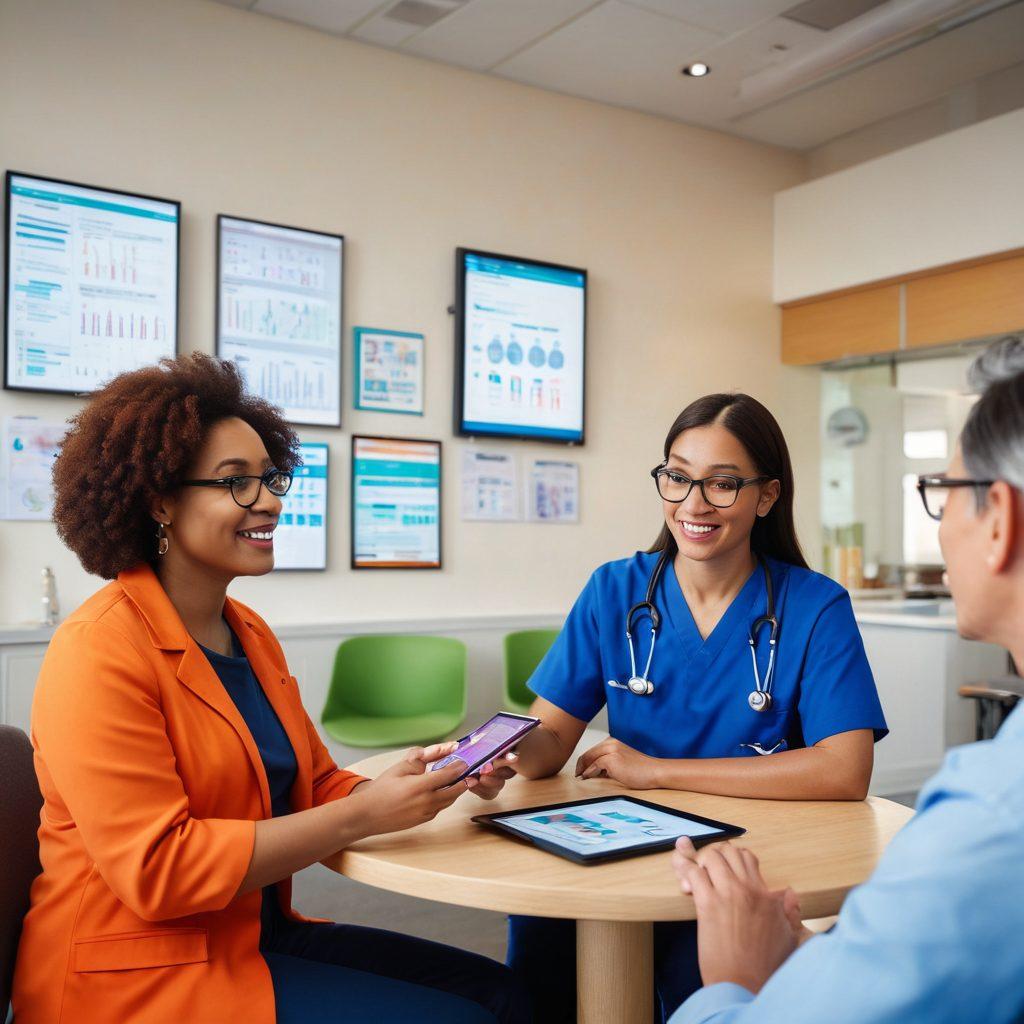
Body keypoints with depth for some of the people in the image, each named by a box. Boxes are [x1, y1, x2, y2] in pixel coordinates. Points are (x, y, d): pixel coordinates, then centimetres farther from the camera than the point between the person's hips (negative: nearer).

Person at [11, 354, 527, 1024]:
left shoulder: (251, 634, 10)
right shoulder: (100, 653, -18)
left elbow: (317, 785, 8)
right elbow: (157, 868, -23)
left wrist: (424, 784, -11)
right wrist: (364, 815, -23)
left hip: (259, 934, 8)